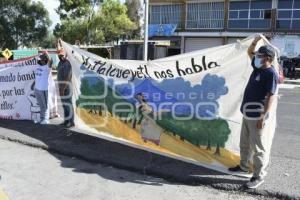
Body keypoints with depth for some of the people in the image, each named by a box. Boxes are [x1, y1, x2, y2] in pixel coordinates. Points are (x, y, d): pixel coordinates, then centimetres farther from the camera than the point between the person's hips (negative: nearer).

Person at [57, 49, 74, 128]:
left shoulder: (67, 64, -18)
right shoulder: (60, 63, 13)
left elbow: (67, 78, -23)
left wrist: (63, 89, -24)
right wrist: (60, 87, 19)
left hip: (66, 87, -9)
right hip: (61, 86, 9)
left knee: (68, 104, -4)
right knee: (64, 104, 13)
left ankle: (71, 122, 2)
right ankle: (66, 121, 22)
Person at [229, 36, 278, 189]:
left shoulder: (271, 73, -17)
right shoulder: (258, 67, 8)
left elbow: (271, 97, -20)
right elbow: (250, 53, 24)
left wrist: (263, 117, -23)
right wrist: (254, 42, 5)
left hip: (258, 116, -9)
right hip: (248, 114, 9)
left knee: (259, 147, 1)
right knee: (245, 143, 21)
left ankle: (259, 176, 12)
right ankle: (243, 166, 37)